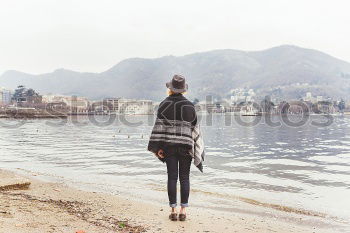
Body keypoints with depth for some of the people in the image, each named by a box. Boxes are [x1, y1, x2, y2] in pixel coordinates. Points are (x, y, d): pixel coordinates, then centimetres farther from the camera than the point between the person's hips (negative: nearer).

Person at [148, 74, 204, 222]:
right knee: (184, 178, 7)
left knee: (172, 177, 5)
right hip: (185, 145, 0)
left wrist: (158, 147, -3)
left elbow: (159, 126, -6)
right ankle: (183, 210, 7)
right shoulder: (189, 105, 0)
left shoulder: (164, 104, -2)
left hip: (168, 144, 0)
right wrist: (197, 149, 8)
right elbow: (195, 128, 1)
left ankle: (173, 210, 7)